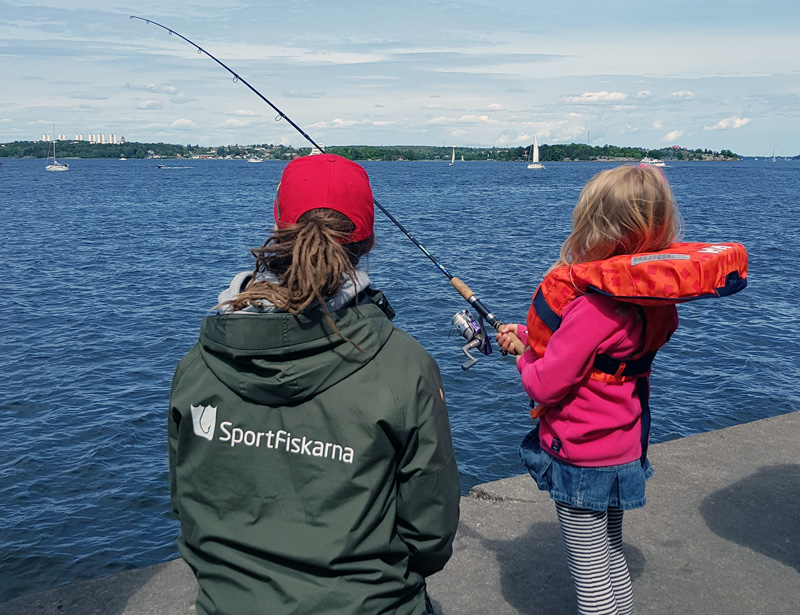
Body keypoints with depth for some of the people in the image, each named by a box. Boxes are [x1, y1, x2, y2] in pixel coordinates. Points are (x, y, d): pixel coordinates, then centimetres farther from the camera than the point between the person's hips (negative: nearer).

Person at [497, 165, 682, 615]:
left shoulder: (596, 306, -29)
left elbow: (545, 385, -25)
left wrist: (524, 361, -4)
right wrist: (526, 335, 12)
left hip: (582, 459, -9)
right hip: (624, 451, 9)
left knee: (590, 568, 7)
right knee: (612, 555, 24)